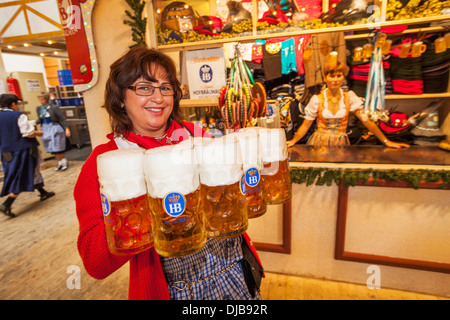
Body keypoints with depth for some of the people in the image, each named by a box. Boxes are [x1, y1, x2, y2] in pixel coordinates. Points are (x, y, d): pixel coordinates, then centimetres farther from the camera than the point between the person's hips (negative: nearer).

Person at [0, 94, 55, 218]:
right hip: (22, 150, -7)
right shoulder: (19, 116, -15)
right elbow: (28, 134, -19)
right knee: (22, 178, -1)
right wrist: (39, 133, 0)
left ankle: (43, 193, 34)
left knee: (32, 172, 20)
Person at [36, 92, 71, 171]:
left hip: (55, 129, -6)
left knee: (58, 147, -1)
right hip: (45, 130, 6)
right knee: (52, 149, 10)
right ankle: (60, 163, 22)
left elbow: (62, 119, -11)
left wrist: (66, 128, -16)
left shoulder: (54, 108, -11)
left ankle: (64, 162, 14)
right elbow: (40, 120, 15)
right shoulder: (38, 109, 6)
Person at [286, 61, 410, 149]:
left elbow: (366, 120, -2)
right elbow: (306, 125, -3)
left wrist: (387, 141, -5)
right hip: (320, 143, -1)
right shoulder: (317, 99, -4)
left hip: (341, 144, 1)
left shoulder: (349, 97, 0)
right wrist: (293, 141, -17)